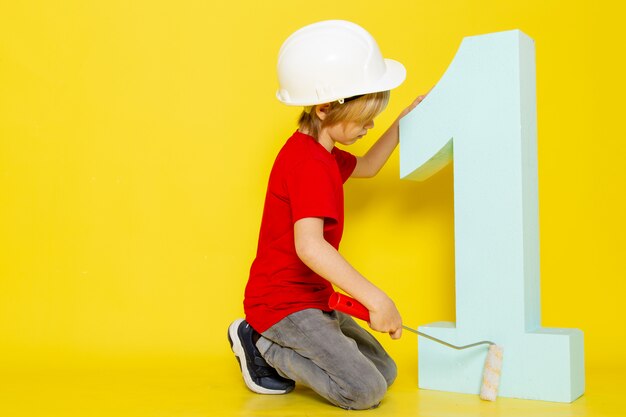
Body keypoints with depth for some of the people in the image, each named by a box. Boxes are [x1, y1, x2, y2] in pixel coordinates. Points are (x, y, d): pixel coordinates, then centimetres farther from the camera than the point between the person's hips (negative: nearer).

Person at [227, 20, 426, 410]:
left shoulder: (320, 152, 10)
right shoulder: (309, 164, -24)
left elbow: (366, 166, 31)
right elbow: (309, 245, -36)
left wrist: (402, 122, 21)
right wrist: (376, 299, -37)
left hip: (312, 300, 10)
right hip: (282, 303, -10)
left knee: (385, 373, 12)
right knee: (364, 391, -17)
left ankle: (271, 345, 14)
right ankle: (262, 345, -1)